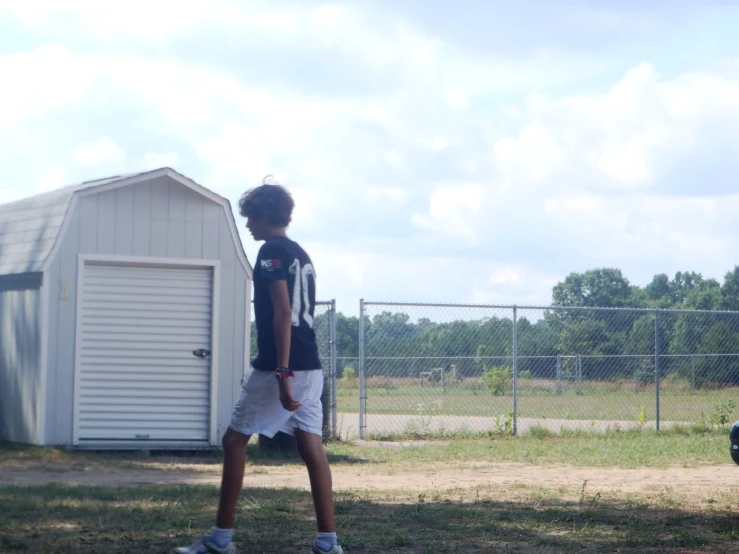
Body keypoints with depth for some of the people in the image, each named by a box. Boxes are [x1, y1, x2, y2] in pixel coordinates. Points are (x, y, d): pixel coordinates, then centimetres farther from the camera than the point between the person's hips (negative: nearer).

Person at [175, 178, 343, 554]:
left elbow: (283, 312, -19)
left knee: (235, 440, 2)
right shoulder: (301, 255, 18)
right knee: (311, 448, 4)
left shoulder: (272, 251, -9)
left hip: (279, 367, -8)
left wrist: (282, 373, -24)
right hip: (310, 366, 8)